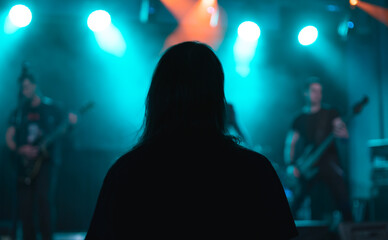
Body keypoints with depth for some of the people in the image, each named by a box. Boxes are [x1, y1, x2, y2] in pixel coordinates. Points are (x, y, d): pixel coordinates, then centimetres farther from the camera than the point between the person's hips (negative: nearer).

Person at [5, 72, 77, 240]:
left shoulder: (51, 108, 5)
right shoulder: (19, 111, 11)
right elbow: (9, 137, 7)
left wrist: (71, 123, -16)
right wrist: (20, 149, -11)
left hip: (46, 160, -3)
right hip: (25, 163, 3)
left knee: (44, 198, -19)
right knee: (24, 204, -1)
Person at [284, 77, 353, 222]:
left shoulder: (330, 113, 7)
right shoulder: (300, 119, 10)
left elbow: (345, 134, 0)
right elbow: (290, 143, 10)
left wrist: (342, 133, -25)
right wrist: (291, 165, -4)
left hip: (330, 165, -1)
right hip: (308, 168, 1)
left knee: (344, 203, -7)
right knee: (294, 204, -2)